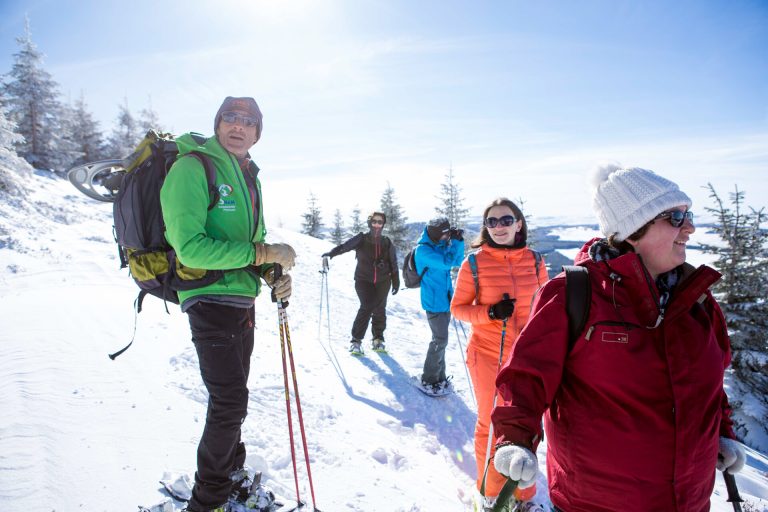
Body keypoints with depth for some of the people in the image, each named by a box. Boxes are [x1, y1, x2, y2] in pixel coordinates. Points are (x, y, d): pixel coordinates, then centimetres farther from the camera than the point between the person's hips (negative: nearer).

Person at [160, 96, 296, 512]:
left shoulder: (248, 177, 14)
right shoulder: (192, 167, -13)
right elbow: (190, 246, -22)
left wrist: (274, 274, 0)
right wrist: (261, 253, -23)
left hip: (243, 300, 8)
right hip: (210, 301, -8)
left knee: (232, 398, 20)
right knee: (230, 401, -6)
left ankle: (229, 472, 40)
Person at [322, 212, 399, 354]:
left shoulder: (387, 243, 6)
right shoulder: (361, 239, -4)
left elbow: (393, 263, 12)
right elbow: (344, 246, -19)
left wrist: (396, 282, 11)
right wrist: (331, 253, -38)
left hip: (382, 281, 3)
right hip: (364, 279, -3)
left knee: (379, 309, 7)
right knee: (367, 307, -15)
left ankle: (378, 339, 24)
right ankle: (356, 340, -5)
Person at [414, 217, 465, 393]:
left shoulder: (440, 245, 7)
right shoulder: (423, 250, -18)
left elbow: (457, 261, 9)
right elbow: (446, 263, -27)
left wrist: (459, 241, -3)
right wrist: (455, 241, -17)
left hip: (445, 299, 9)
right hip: (434, 302, -8)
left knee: (441, 340, 16)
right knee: (440, 341, -6)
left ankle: (439, 377, 29)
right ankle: (428, 380, 8)